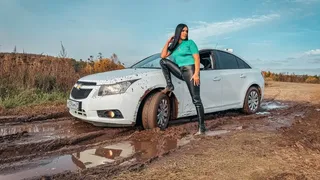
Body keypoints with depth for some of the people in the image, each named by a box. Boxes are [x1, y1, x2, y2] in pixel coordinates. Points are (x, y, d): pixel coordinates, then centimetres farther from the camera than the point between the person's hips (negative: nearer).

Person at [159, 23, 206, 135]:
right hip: (180, 72, 5)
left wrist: (196, 73, -18)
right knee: (163, 62, -7)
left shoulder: (190, 43, 4)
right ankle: (170, 86, -4)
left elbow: (197, 59, -5)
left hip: (190, 71, -5)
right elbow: (163, 56, 10)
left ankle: (202, 127, -10)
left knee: (196, 100, -11)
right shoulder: (174, 46, 20)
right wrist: (168, 42, 9)